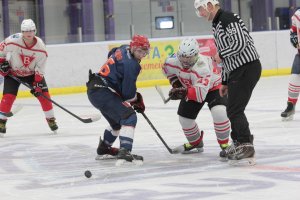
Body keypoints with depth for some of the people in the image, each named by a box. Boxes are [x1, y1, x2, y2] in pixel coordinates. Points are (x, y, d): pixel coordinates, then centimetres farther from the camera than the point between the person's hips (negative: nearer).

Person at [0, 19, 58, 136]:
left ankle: (51, 119, 9)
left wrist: (37, 84, -21)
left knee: (43, 94, -6)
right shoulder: (13, 41, -28)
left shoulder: (41, 48, -22)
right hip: (12, 72, -2)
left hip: (32, 73, 2)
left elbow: (40, 69, -16)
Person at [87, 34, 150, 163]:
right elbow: (128, 94, -18)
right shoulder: (131, 64, -19)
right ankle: (124, 151, -31)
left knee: (117, 121, 27)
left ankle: (103, 149, 43)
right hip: (102, 91, -11)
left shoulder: (124, 49, 9)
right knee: (129, 117, -19)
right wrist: (137, 100, 5)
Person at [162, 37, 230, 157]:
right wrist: (176, 83, -8)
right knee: (184, 117, 4)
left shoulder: (202, 66, -41)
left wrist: (184, 93, -61)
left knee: (219, 112, -29)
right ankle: (195, 142, 31)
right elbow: (167, 69, 2)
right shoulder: (173, 60, -25)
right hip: (191, 88, 6)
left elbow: (200, 93, -49)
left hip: (213, 86, -6)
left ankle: (224, 144, -12)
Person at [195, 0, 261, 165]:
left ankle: (247, 150, -13)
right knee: (232, 110, 18)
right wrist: (225, 82, 22)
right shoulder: (216, 26, 20)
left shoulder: (228, 19, -12)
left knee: (235, 110, -13)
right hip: (237, 71, 10)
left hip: (248, 68, -10)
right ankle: (239, 142, 32)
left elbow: (240, 43, -23)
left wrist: (220, 55, -11)